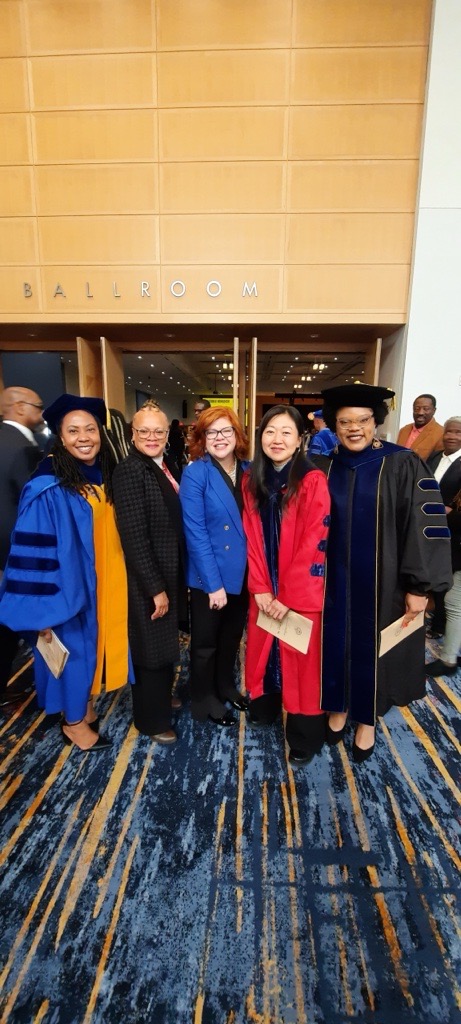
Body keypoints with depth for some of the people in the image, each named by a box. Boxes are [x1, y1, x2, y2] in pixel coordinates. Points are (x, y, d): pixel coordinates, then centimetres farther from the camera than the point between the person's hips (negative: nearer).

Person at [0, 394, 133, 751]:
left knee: (98, 644, 19)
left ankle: (87, 706, 42)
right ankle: (73, 722, 34)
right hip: (71, 586, -6)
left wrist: (120, 581, 11)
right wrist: (45, 608, -17)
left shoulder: (108, 476, 1)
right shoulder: (49, 488, -19)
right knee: (75, 647, 10)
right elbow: (35, 552, -18)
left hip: (108, 583, 6)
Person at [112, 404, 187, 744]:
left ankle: (164, 695, 47)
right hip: (148, 579, -7)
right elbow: (134, 536, -22)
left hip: (172, 572, 7)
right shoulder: (130, 471, -19)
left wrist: (172, 581, 7)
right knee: (152, 647, 10)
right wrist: (155, 588, -19)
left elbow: (175, 520, 7)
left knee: (167, 641, 22)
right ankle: (152, 718, 34)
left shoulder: (169, 465, 4)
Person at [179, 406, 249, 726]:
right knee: (205, 642, 16)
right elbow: (195, 534, -18)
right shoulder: (195, 473, -15)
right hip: (209, 576, -5)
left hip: (243, 573, 5)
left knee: (232, 637, 24)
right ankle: (205, 700, 38)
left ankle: (226, 687, 47)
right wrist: (214, 583, -19)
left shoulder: (249, 470, 0)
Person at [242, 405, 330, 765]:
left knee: (300, 659, 9)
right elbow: (252, 538, 1)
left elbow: (314, 544, -15)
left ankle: (305, 735, 30)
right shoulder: (252, 481, 1)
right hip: (264, 590, 4)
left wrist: (287, 596, -14)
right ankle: (264, 707, 44)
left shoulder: (314, 481, -13)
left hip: (301, 591, -4)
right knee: (262, 649, 18)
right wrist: (261, 588, -6)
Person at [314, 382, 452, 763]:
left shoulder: (403, 465, -10)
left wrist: (419, 586, -13)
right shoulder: (323, 467, 0)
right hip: (333, 581, 3)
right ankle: (339, 707, 41)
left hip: (380, 584, -2)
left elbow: (427, 526, -11)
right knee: (336, 645, 15)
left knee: (371, 650, 13)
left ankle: (367, 719, 37)